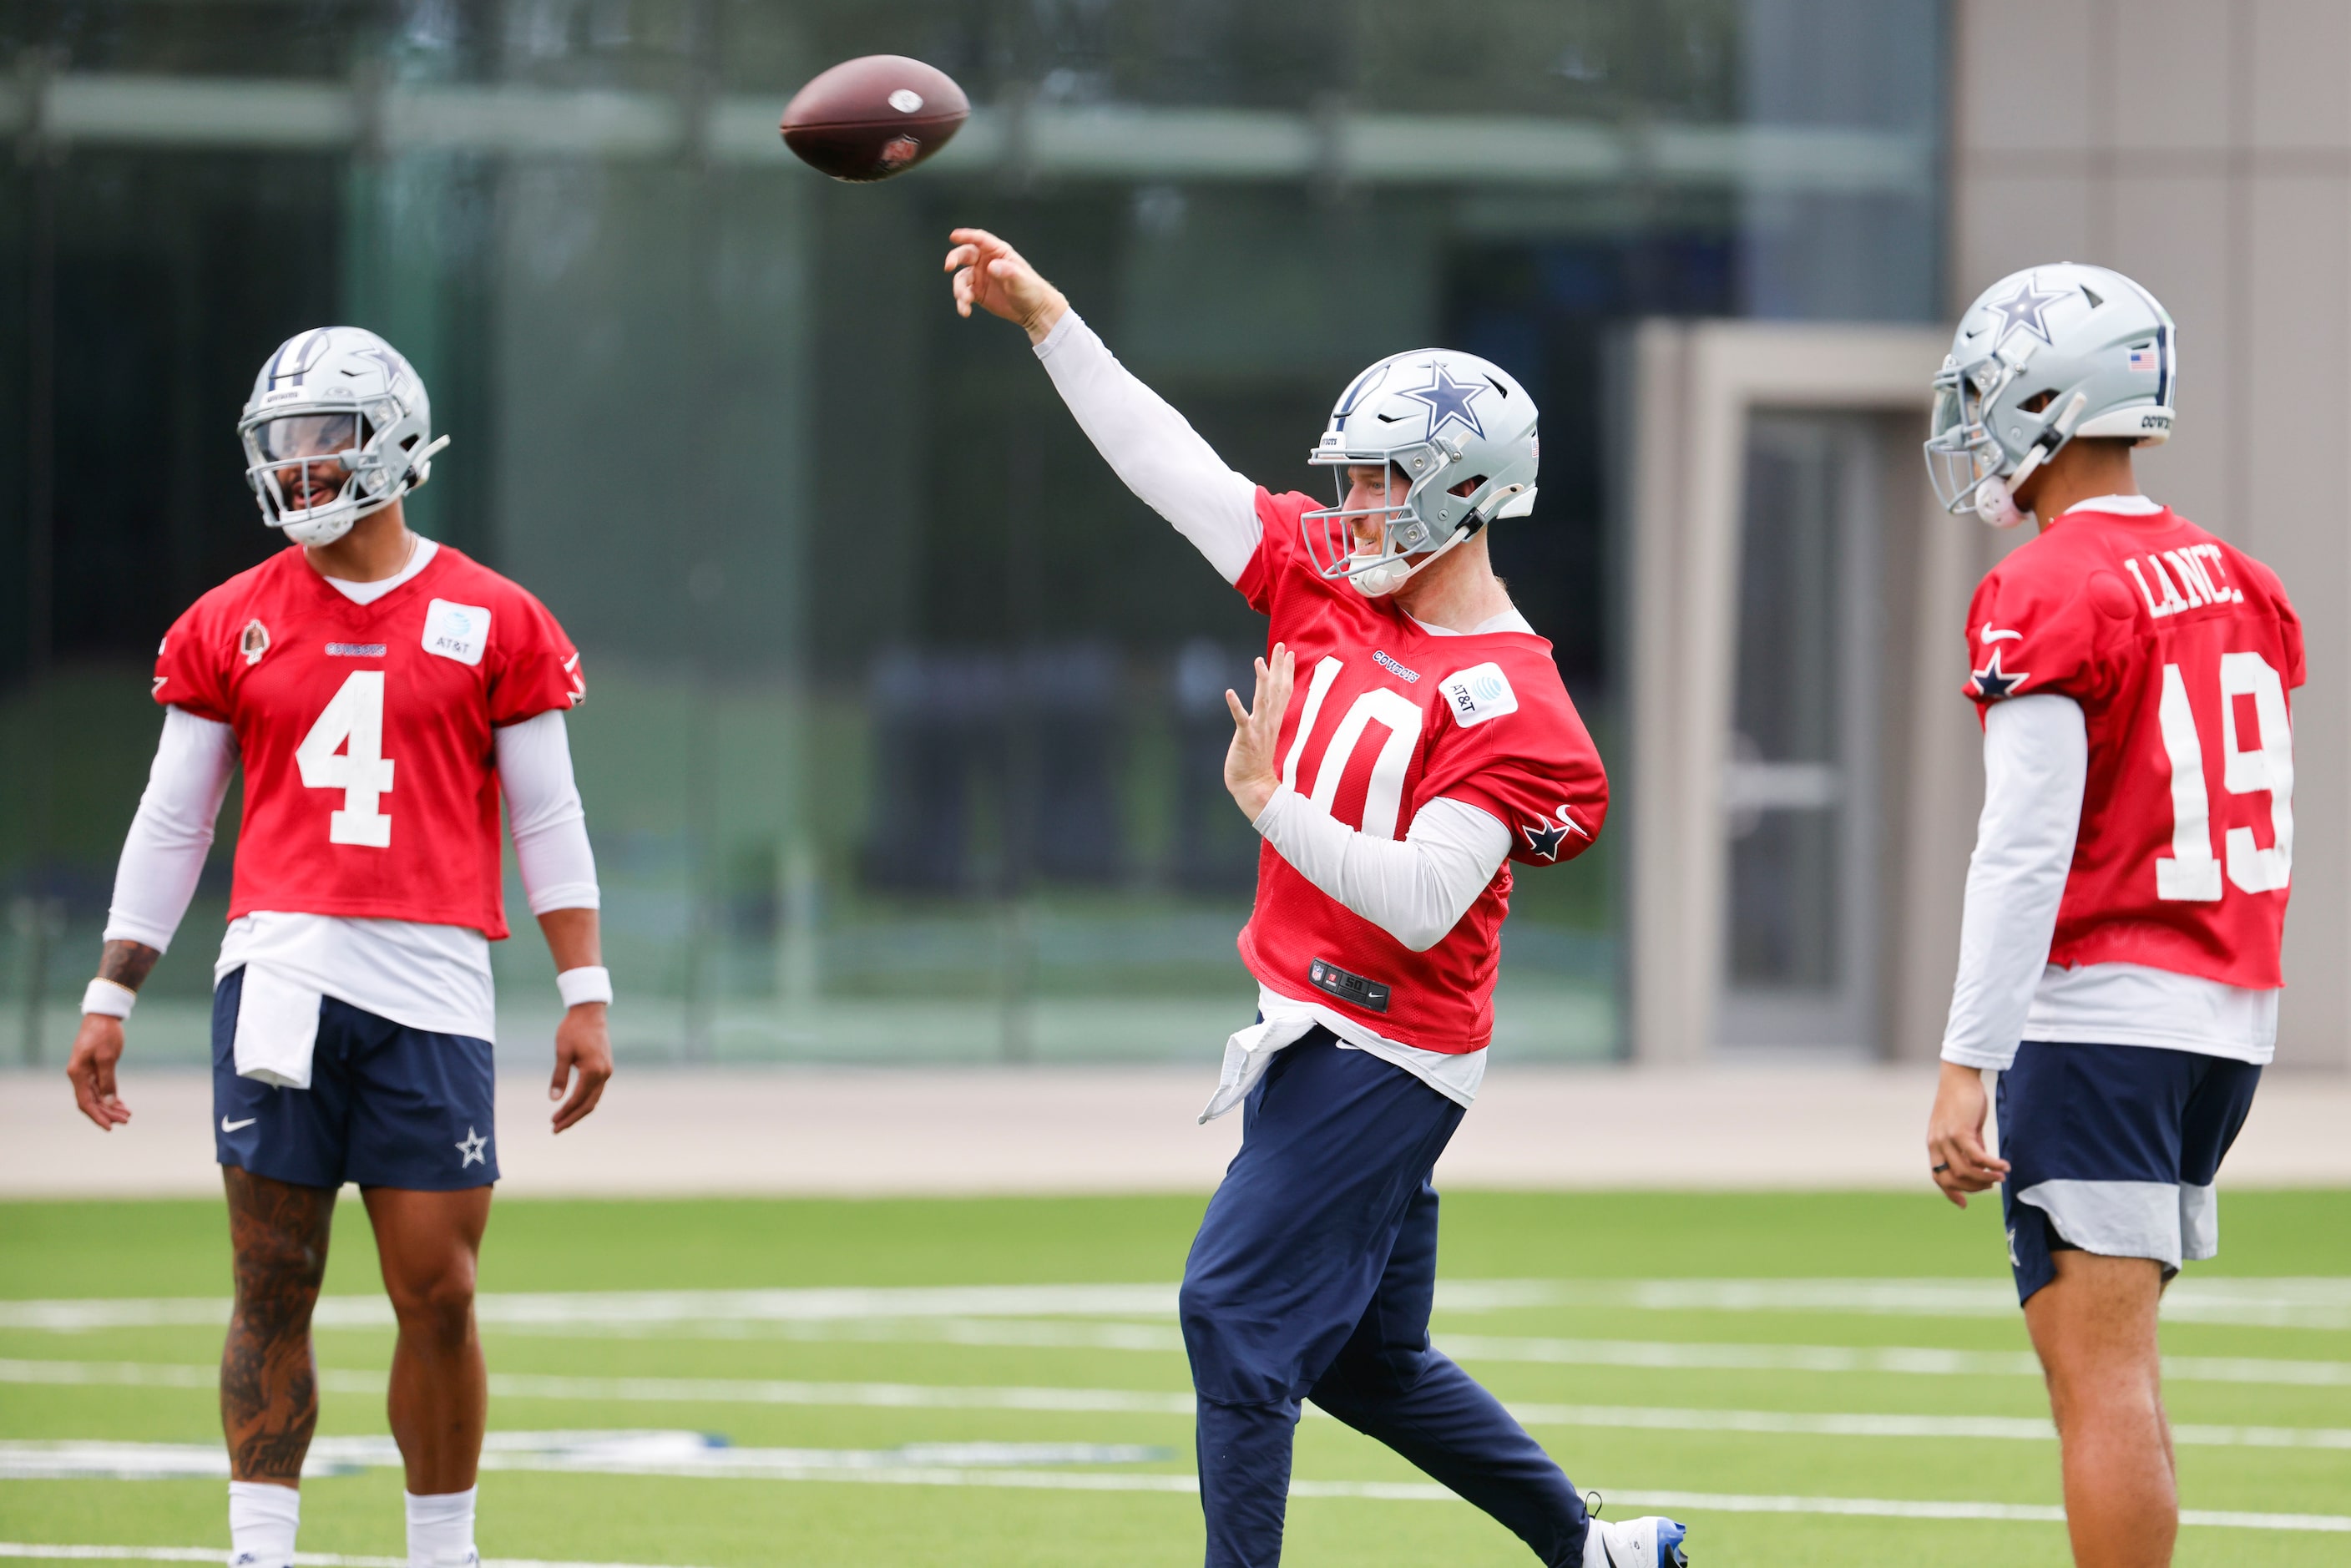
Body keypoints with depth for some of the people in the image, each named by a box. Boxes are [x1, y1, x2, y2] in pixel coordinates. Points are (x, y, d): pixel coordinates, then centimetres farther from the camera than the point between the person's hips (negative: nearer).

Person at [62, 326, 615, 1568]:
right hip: (279, 974, 1)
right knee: (273, 1290, 0)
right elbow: (169, 823, 13)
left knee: (438, 1296, -1)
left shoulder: (492, 623, 5)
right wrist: (108, 999, 10)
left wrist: (585, 996, 2)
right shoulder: (231, 627, 10)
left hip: (431, 988, -1)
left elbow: (549, 821, 8)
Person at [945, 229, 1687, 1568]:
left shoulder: (1507, 701, -17)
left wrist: (1268, 802, -29)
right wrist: (1044, 316, 7)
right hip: (1310, 1029, 9)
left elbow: (1420, 903, -23)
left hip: (1385, 1045, -9)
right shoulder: (1329, 579, 5)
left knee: (1236, 1315, -13)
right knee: (1366, 1356, 16)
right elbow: (1174, 468, 9)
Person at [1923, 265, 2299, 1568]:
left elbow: (2026, 851, -18)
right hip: (2232, 1019, 8)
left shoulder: (2045, 596, -12)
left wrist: (1967, 1066, -19)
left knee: (2100, 1375, -8)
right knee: (2112, 1368, 16)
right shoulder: (2238, 584, 12)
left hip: (2101, 1015, -8)